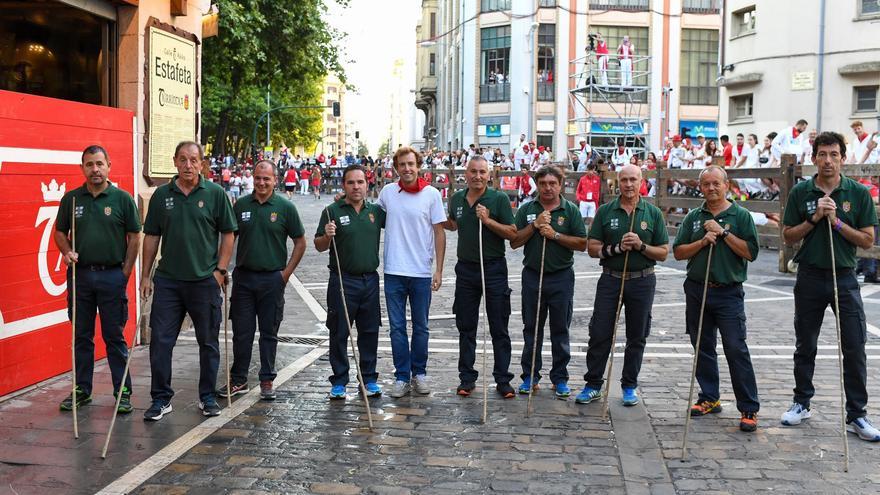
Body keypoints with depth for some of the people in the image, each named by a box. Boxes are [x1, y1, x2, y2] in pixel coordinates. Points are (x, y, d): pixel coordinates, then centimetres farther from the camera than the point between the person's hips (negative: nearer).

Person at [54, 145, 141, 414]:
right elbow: (60, 232, 14)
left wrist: (126, 272, -5)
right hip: (80, 274, 3)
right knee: (81, 336, 10)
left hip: (112, 275, -3)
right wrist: (66, 252, -6)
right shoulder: (71, 199, 6)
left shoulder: (123, 199, -2)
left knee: (114, 336, 2)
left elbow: (134, 237, 0)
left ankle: (123, 391, 10)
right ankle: (82, 389, 21)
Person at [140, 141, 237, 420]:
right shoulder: (162, 195, 5)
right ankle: (161, 399, 13)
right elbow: (151, 237, 9)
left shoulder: (215, 193, -2)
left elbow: (228, 234, 2)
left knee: (208, 342, 8)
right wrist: (145, 275, 7)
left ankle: (208, 397, 22)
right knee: (160, 340, 1)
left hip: (205, 280, -2)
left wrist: (220, 269, -5)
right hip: (168, 280, 2)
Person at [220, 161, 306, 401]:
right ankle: (238, 380, 17)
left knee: (269, 333, 7)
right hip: (244, 277, 2)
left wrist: (287, 272, -3)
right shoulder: (241, 205, 5)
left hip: (272, 279, -2)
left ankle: (267, 381, 17)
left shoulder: (285, 207, -2)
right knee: (242, 332, 6)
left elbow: (300, 242, 3)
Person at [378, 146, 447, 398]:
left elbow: (439, 233, -1)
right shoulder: (387, 192, 3)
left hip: (422, 272, -1)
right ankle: (402, 377, 13)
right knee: (397, 327, 5)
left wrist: (439, 270, -4)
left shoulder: (431, 194, -3)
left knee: (420, 327, 10)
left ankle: (419, 373, 23)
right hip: (393, 272, 1)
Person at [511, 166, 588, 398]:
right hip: (532, 276, 1)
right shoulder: (526, 209, 7)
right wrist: (534, 226, -11)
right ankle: (530, 376, 17)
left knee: (560, 330, 6)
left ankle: (560, 378, 16)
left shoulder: (570, 210, 2)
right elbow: (514, 242, 1)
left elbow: (582, 243, -4)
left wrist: (554, 234, -13)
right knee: (531, 329, 8)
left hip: (561, 277, -1)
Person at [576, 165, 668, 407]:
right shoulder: (605, 211, 3)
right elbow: (592, 248, 0)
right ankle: (593, 384, 12)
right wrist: (617, 248, -16)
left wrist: (641, 246, -15)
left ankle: (630, 385, 21)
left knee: (637, 337, 8)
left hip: (641, 280, 0)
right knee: (599, 334, 1)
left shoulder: (653, 213, 2)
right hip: (610, 279, 0)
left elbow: (663, 253, 2)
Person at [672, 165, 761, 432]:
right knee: (702, 347, 11)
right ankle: (709, 398, 24)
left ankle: (749, 408, -2)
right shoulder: (693, 217, 10)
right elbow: (678, 251, 5)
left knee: (736, 349, -8)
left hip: (729, 292, -4)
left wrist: (724, 233, -14)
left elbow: (751, 252, -9)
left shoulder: (740, 215, 0)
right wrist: (702, 242, -10)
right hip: (697, 290, 4)